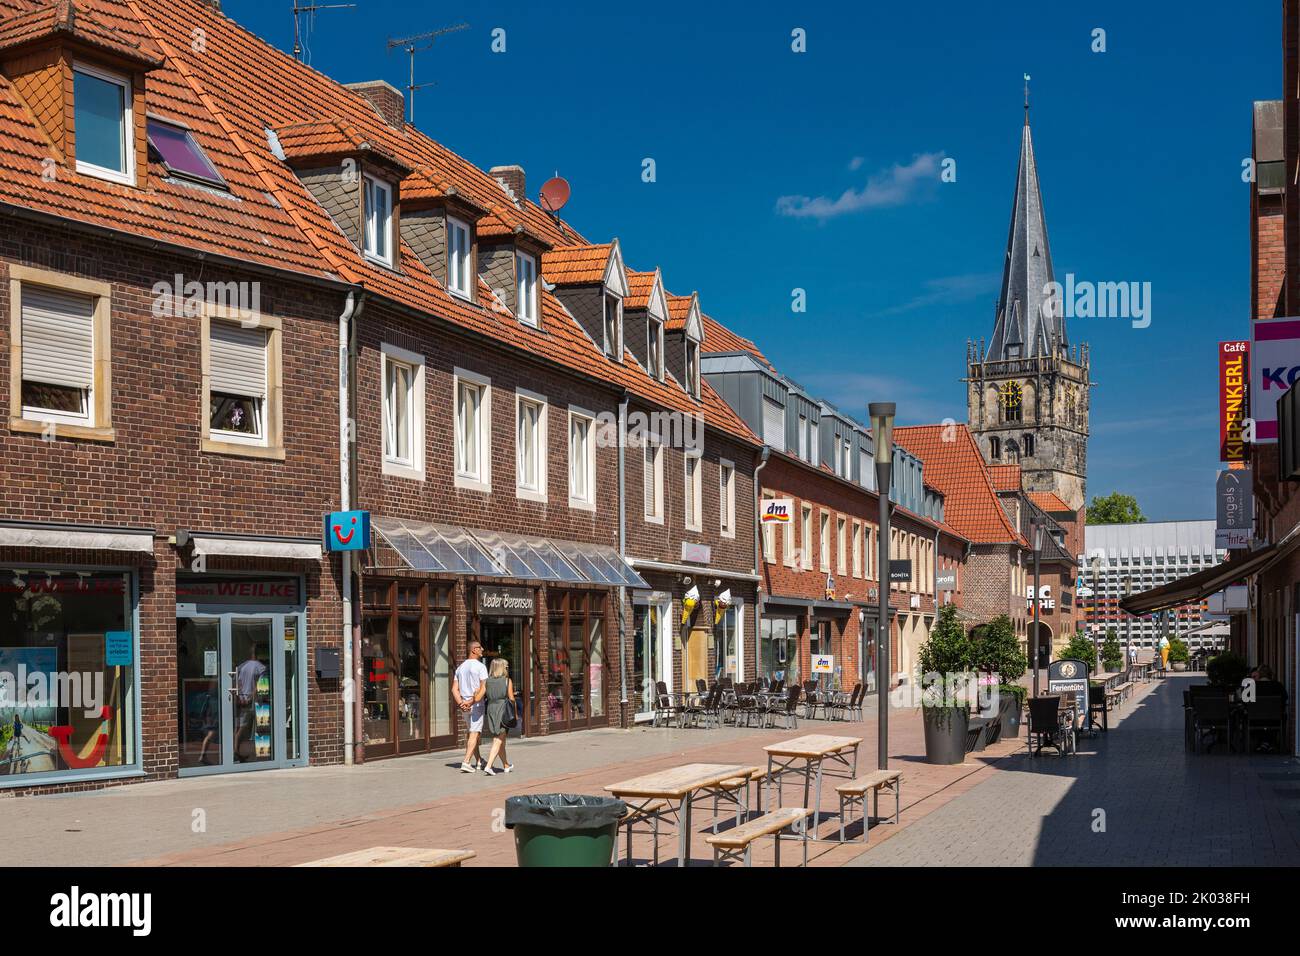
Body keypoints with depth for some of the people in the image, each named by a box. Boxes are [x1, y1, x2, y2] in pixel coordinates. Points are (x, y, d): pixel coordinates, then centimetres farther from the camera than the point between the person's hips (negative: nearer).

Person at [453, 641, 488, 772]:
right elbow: (483, 688, -20)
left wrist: (461, 703, -6)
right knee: (474, 734, -5)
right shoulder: (480, 667, -9)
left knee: (472, 732, 19)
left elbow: (454, 689, 5)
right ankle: (466, 763, -14)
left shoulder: (460, 667, 11)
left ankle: (478, 760, 27)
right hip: (477, 704, -7)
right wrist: (473, 701, -19)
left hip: (464, 704, 7)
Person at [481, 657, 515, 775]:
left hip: (490, 710, 5)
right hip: (503, 712, -5)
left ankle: (506, 765, 30)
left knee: (501, 740, 17)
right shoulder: (507, 681, -3)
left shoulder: (487, 681, 5)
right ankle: (488, 766, -19)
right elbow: (511, 699, -3)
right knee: (498, 741, -5)